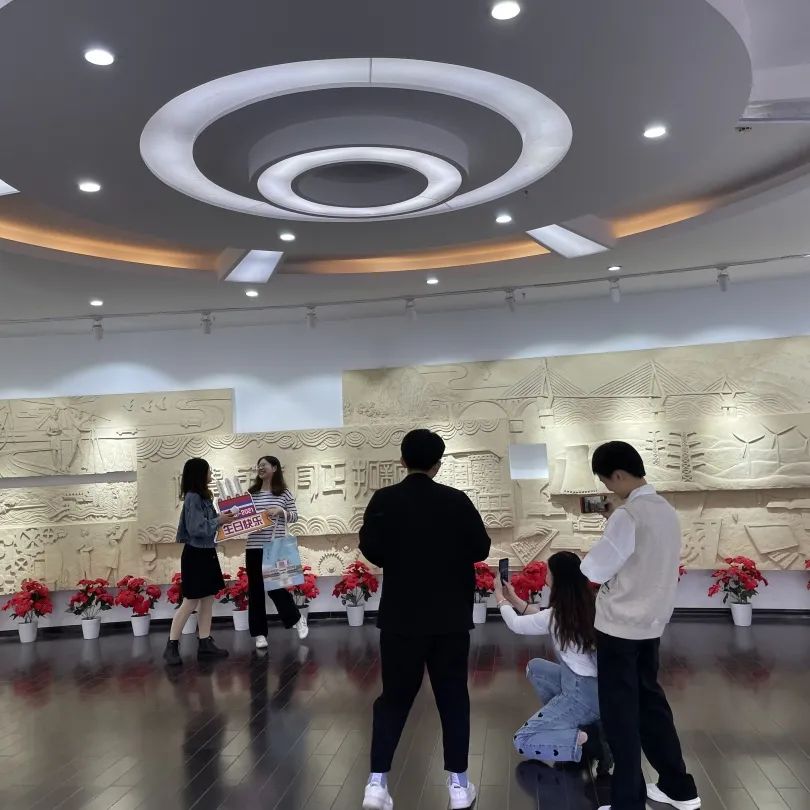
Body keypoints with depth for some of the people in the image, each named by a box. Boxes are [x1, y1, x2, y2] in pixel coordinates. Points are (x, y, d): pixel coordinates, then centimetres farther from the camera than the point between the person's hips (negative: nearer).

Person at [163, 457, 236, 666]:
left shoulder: (203, 497, 10)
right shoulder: (192, 498, -17)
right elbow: (197, 529, -22)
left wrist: (222, 518, 0)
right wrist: (218, 521, -14)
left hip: (207, 553, 9)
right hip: (196, 555, -9)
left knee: (207, 600, 10)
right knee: (191, 602, -3)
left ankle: (205, 644, 16)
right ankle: (172, 646, 6)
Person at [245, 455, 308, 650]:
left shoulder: (284, 493, 0)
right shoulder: (251, 493, 7)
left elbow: (294, 516, 2)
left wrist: (280, 511, -15)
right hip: (253, 547, 3)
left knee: (275, 587, -3)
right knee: (255, 590, 5)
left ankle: (297, 619, 22)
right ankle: (260, 634, 14)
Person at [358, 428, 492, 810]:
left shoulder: (384, 500, -7)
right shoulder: (456, 500, -7)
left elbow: (370, 549, -11)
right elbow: (480, 548, -5)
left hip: (401, 615, 0)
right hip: (451, 615, 0)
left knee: (394, 697, 11)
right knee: (453, 697, 11)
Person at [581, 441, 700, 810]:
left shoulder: (627, 515, -21)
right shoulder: (668, 512, 4)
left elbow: (596, 569, -17)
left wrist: (587, 561, 3)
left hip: (620, 626, -8)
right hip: (652, 623, 8)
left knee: (620, 712, 4)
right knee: (650, 701, 20)